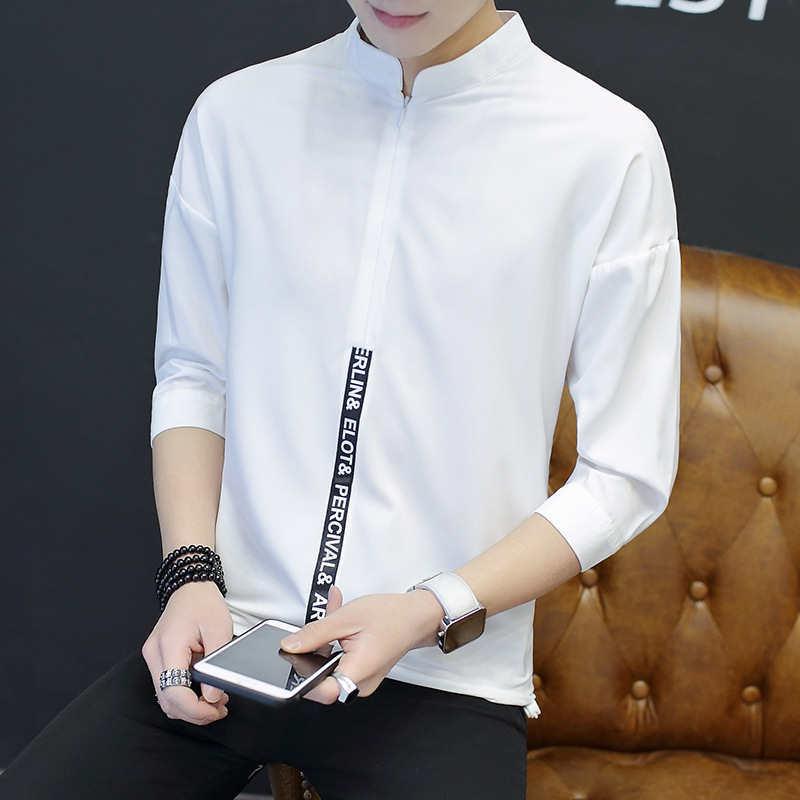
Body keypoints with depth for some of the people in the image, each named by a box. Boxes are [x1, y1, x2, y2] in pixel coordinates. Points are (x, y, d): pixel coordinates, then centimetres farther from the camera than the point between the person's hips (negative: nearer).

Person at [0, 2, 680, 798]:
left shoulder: (608, 148, -8)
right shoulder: (234, 113, 2)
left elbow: (623, 475, -4)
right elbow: (192, 376, 11)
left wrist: (433, 612, -13)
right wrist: (192, 575, -4)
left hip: (446, 678, -3)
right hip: (223, 640, 3)